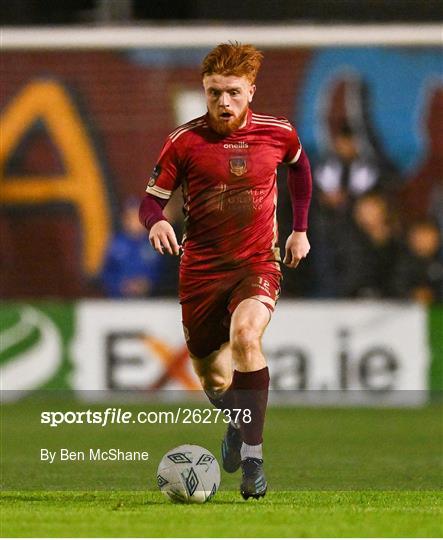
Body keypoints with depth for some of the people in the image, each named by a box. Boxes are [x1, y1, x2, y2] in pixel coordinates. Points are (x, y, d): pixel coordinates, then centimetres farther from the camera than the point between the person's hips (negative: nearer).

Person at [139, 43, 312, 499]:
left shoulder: (277, 133, -3)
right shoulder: (184, 141, -7)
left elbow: (299, 164, 20)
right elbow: (152, 200, -3)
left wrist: (300, 229, 18)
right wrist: (157, 222, -26)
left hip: (258, 264, -1)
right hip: (201, 268, 1)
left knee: (245, 333, -32)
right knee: (214, 381, 9)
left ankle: (253, 455, -30)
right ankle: (237, 422, 48)